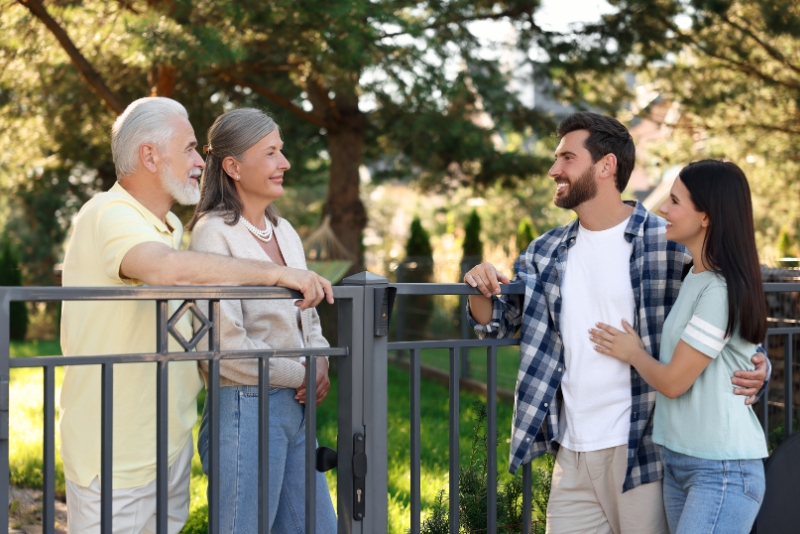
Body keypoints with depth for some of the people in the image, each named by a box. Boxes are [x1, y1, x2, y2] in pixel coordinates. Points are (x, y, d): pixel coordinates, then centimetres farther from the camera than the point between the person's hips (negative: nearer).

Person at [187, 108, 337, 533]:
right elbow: (225, 344, -19)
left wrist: (320, 363, 0)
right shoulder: (214, 234, -12)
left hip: (294, 407, 8)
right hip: (245, 407, -8)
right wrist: (301, 375, -10)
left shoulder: (284, 231, 12)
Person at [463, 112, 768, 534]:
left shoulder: (669, 244, -6)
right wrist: (481, 290, -7)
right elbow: (496, 324, 15)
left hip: (643, 453, -4)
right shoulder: (546, 254, 9)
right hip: (572, 455, 5)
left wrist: (753, 370, -19)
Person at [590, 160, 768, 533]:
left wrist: (634, 353, 2)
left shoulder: (722, 291, -18)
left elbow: (673, 381, -14)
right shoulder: (695, 278, 10)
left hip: (723, 471, -9)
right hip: (679, 461, 9)